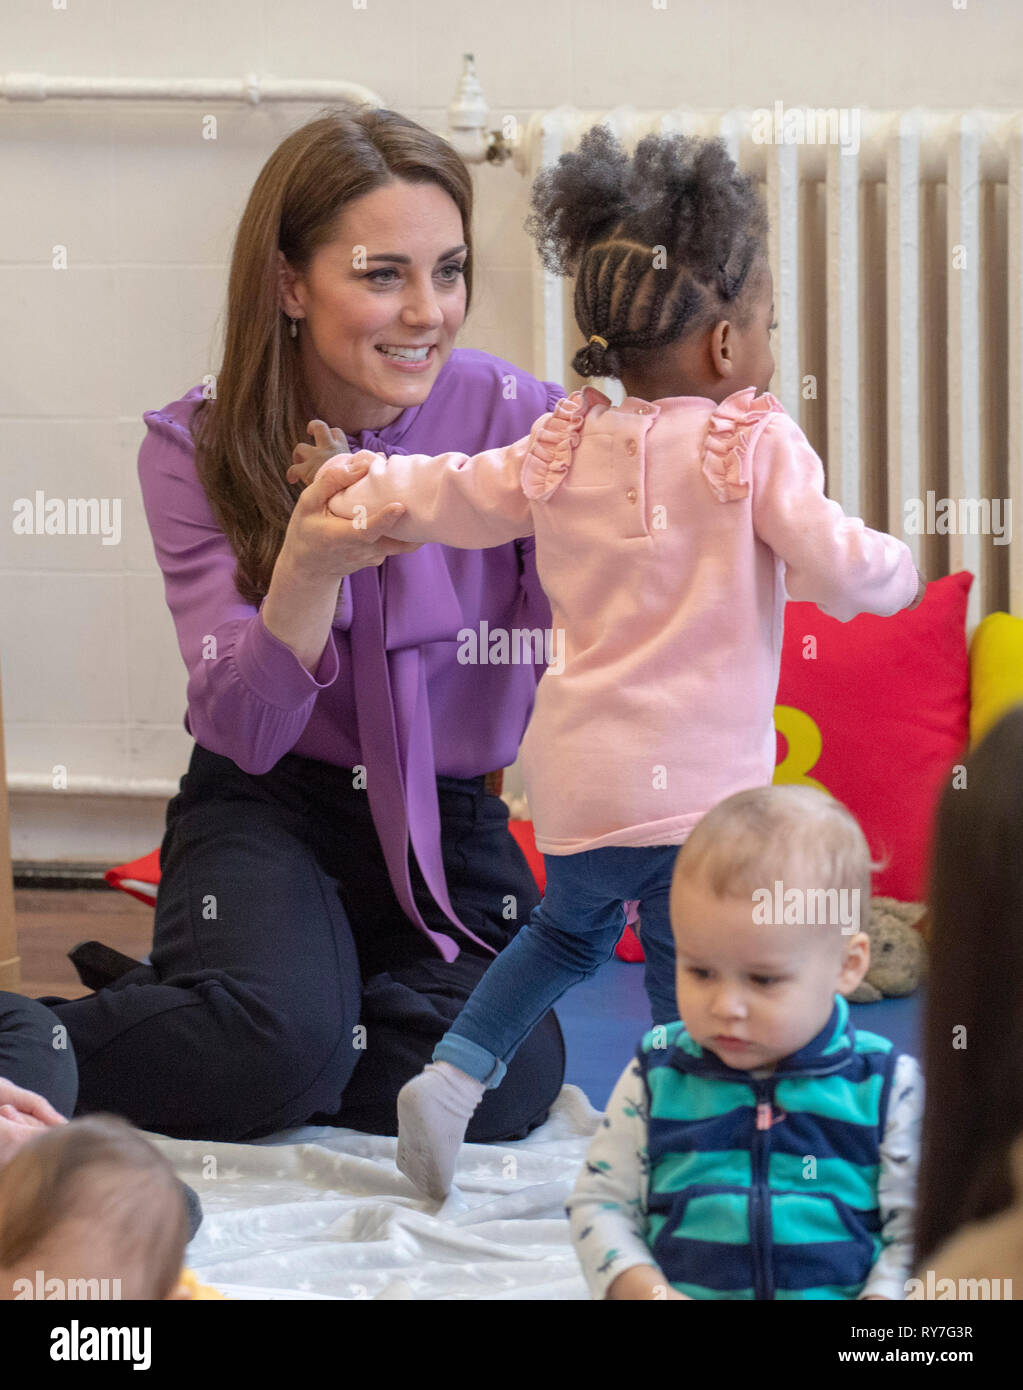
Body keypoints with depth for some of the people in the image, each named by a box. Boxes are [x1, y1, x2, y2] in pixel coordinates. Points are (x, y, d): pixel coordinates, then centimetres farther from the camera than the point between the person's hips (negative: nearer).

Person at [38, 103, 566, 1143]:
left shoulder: (518, 421, -11)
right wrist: (310, 567, -35)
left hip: (452, 825, 3)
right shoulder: (193, 451, -9)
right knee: (277, 1037, -33)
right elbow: (245, 730, -16)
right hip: (267, 812, -2)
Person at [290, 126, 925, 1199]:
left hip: (574, 765, 6)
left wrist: (355, 477, 30)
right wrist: (895, 568, 7)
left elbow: (453, 496, 15)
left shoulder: (564, 446, 7)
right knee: (690, 984, 0)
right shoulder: (757, 445, -8)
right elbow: (836, 567, -13)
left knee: (568, 930, 27)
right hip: (694, 774, -6)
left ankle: (450, 1074, 15)